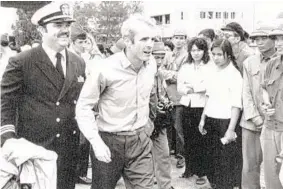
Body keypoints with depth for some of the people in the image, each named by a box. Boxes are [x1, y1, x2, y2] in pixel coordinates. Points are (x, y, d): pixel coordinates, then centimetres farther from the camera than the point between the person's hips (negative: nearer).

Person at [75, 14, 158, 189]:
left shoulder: (151, 64, -1)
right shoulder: (106, 69, -19)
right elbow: (84, 106, -13)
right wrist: (96, 141, -21)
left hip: (141, 141, 4)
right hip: (110, 141, -4)